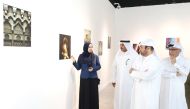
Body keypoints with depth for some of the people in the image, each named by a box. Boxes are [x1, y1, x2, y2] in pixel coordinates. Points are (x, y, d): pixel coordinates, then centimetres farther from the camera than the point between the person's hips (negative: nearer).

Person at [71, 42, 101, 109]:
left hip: (93, 78, 1)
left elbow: (99, 66, 4)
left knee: (93, 95, 6)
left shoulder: (95, 56, -1)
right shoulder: (81, 56, -3)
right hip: (84, 79, -1)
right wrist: (74, 62, -18)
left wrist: (93, 69, -14)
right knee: (84, 95, 3)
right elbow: (78, 67, -3)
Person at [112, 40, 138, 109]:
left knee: (128, 99, 4)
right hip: (119, 82, 4)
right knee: (118, 98, 11)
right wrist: (114, 80, 10)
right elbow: (115, 67, 8)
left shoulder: (134, 55, -12)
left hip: (129, 82, -4)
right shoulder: (118, 54, 3)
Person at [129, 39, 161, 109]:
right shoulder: (139, 58, 5)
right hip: (137, 91, 6)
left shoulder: (155, 61, -16)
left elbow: (147, 75, -26)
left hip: (149, 94, -6)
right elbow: (131, 70, 0)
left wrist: (133, 72, -13)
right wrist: (142, 73, -17)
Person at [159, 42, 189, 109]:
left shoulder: (184, 61, -3)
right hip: (165, 87, 1)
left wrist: (175, 63, -24)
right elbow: (162, 73, -13)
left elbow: (186, 73, -17)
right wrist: (175, 74, -16)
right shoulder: (164, 61, -4)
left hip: (177, 88, 0)